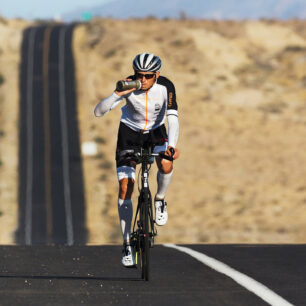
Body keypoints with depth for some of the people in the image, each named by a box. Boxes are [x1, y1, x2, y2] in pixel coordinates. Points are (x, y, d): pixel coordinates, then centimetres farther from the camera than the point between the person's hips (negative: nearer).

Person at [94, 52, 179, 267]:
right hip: (130, 132, 0)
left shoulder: (166, 87, -25)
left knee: (166, 166, -31)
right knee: (125, 187, -10)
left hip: (156, 132, 0)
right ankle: (127, 244, -2)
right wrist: (118, 94, -46)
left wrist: (172, 146, -49)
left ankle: (160, 200, 1)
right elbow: (99, 112, -30)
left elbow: (173, 119, -32)